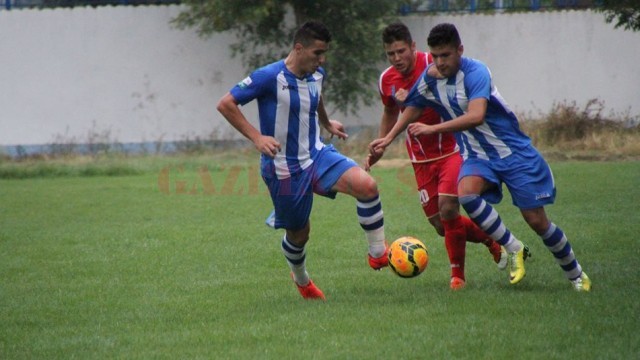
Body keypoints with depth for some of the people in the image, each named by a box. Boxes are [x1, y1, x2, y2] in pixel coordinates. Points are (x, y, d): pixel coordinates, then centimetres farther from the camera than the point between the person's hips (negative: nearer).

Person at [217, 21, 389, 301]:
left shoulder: (317, 74, 2)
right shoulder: (270, 77, -20)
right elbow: (225, 104, -19)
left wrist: (327, 124, 34)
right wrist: (257, 138, -23)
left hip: (317, 155, 5)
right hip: (284, 170, -5)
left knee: (366, 185, -22)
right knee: (298, 233, 9)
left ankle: (379, 254, -8)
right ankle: (301, 280, 43)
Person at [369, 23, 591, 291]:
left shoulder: (475, 72, -24)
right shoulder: (428, 79, -3)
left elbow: (476, 116, -38)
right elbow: (413, 107, 17)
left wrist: (432, 129, -41)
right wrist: (388, 139, 17)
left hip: (513, 152, -5)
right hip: (477, 156, 5)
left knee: (536, 221, -5)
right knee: (466, 193, -29)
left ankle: (576, 274, 19)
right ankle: (514, 250, -11)